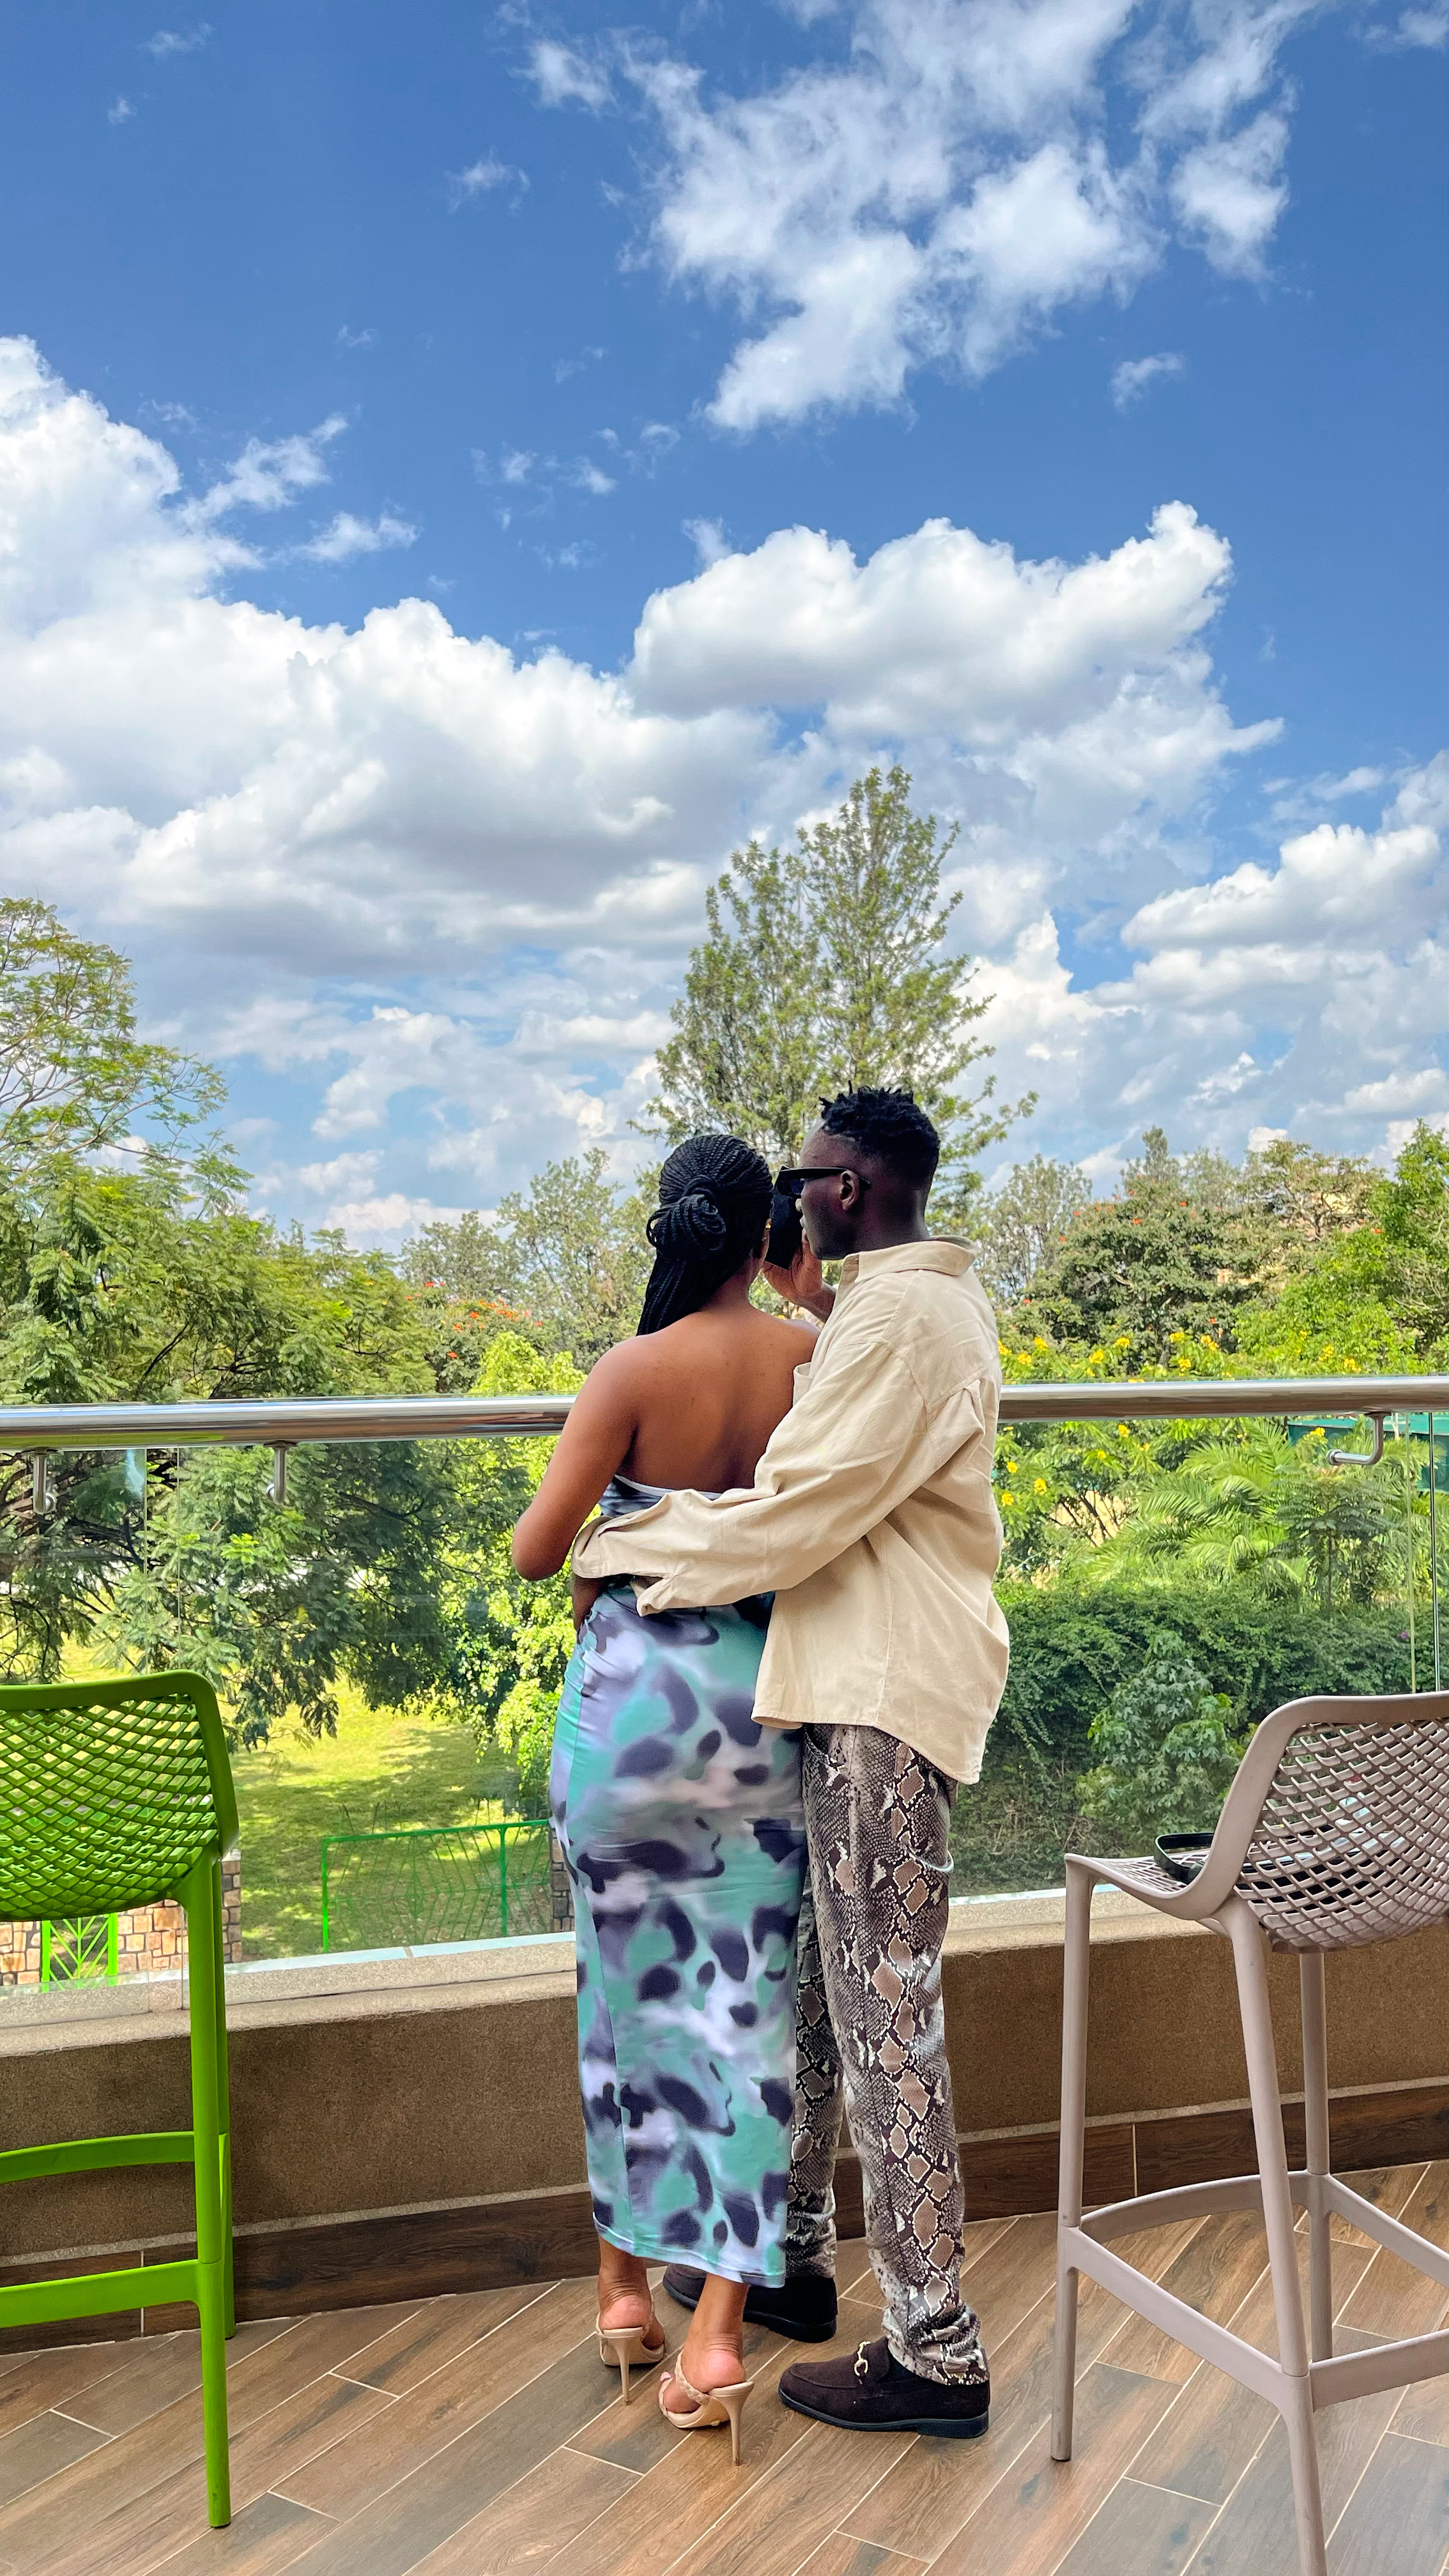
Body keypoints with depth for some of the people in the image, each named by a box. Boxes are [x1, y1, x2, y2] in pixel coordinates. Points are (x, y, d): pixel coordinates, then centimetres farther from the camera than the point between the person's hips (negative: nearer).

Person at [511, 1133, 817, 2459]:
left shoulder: (638, 1370, -12)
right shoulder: (816, 1358, -5)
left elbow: (535, 1552, -11)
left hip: (631, 1702, -1)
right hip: (763, 1705, 2)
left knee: (630, 1990, 15)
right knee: (746, 2001, 8)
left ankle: (626, 2285, 31)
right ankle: (719, 2332, 12)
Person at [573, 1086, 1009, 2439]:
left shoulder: (905, 1318, -17)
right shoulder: (910, 1301, 16)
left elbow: (792, 1516, -19)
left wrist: (622, 1551, -7)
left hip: (886, 1694, -10)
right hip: (854, 1681, 10)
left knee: (884, 2008, -2)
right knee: (815, 1978, 19)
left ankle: (935, 2354, 11)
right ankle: (795, 2256, 35)